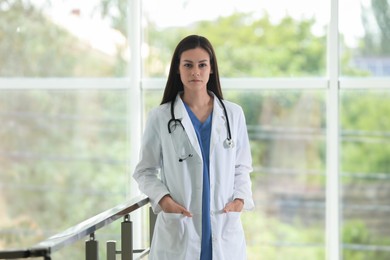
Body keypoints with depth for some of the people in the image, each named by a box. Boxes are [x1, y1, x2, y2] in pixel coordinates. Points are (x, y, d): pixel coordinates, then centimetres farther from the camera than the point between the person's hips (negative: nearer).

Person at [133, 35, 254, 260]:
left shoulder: (233, 114, 7)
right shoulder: (160, 117, 0)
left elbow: (242, 167, 13)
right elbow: (145, 171, 5)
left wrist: (240, 198, -5)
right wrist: (162, 198, -12)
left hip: (224, 230, 2)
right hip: (178, 231, -2)